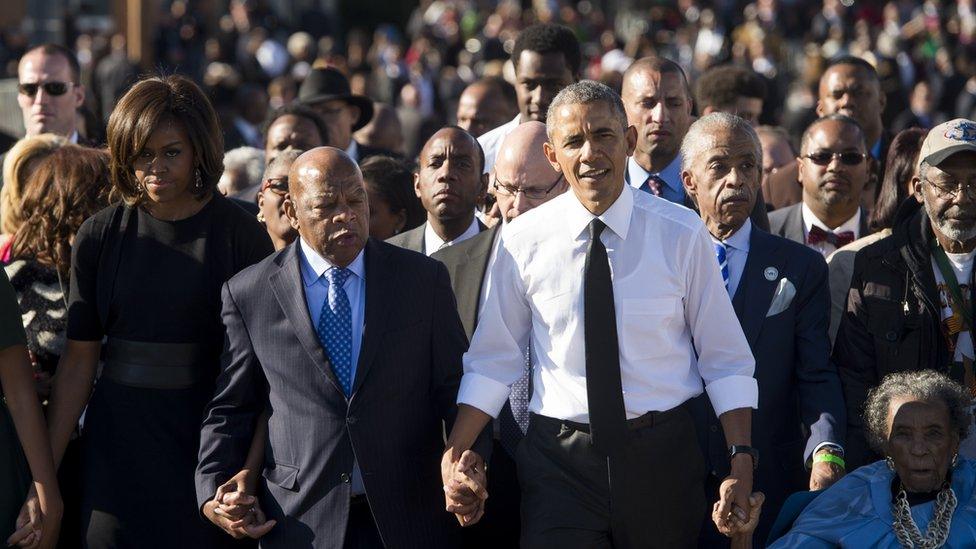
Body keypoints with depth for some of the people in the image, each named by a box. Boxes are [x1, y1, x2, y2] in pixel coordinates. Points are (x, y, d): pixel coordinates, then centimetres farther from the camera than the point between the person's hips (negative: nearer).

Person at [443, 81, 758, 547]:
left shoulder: (681, 235, -3)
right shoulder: (522, 241, -1)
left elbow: (725, 359, 0)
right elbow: (493, 360, 5)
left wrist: (741, 460, -7)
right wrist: (454, 455, -5)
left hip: (663, 456, 0)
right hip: (559, 461, 0)